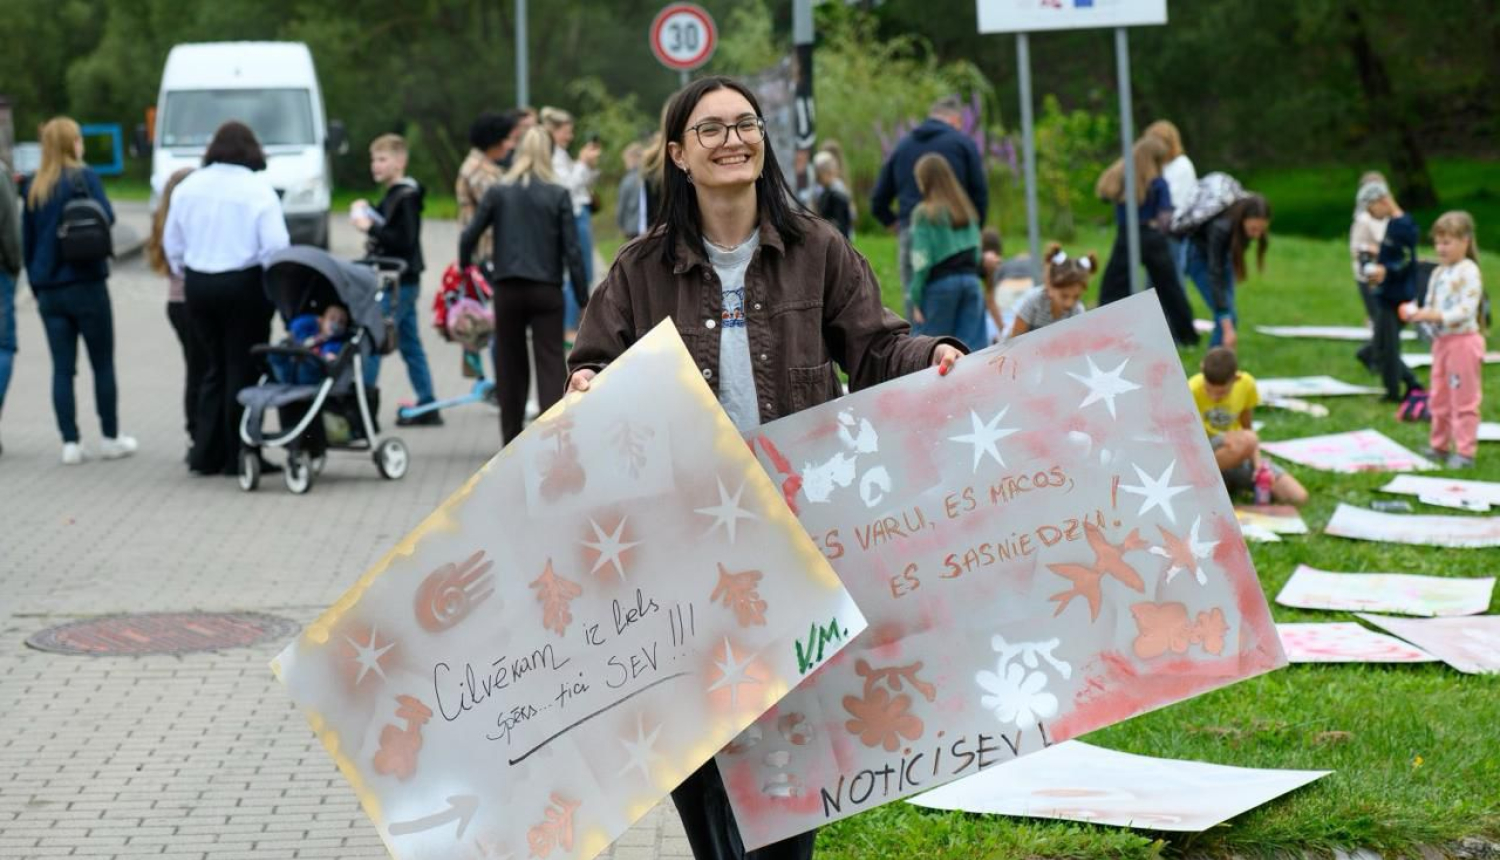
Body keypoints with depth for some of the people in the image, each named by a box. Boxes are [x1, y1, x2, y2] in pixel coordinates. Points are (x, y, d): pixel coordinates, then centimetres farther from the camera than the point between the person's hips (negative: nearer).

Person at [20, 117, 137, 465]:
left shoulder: (33, 187, 7)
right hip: (86, 285, -4)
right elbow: (106, 217, -19)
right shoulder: (83, 177, -8)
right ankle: (111, 439, 13)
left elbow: (26, 240, 11)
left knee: (62, 368, 5)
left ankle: (70, 443, 1)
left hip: (49, 289, 4)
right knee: (103, 364, 8)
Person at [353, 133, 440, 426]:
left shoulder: (406, 198, -15)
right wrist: (368, 213, 9)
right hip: (398, 281, 10)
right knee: (411, 345, 11)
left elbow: (404, 241, -22)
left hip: (399, 283, -10)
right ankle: (427, 407, 15)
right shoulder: (394, 195, 14)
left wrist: (370, 227, -23)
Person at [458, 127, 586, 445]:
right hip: (547, 290, -2)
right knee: (551, 363, -2)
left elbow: (469, 236, 1)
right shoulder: (559, 195, -2)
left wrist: (464, 266, 20)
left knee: (510, 364, 13)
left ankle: (512, 440, 19)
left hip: (508, 288, 2)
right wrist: (583, 299, 0)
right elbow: (572, 250, -4)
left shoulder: (498, 192, 1)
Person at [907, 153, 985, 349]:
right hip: (971, 280, 5)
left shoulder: (924, 213, -5)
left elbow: (922, 261, -8)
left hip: (940, 283, -5)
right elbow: (977, 252, 10)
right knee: (973, 347, 1)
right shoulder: (967, 210, 12)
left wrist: (916, 300, -6)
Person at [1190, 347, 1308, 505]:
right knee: (1247, 441, -39)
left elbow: (1247, 428, 4)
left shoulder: (1246, 384, -9)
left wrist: (1257, 461, -12)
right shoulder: (1192, 391, -22)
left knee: (1299, 498, -10)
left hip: (1237, 454, 5)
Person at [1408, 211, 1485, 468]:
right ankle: (1440, 445, 25)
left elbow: (1466, 311, -22)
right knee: (1439, 399, 15)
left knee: (1463, 399, -3)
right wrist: (1419, 314, -9)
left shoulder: (1469, 272, -14)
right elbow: (1431, 306, 13)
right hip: (1442, 340, 8)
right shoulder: (1438, 273, 11)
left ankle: (1465, 451, 1)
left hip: (1463, 341, -8)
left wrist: (1437, 316, -29)